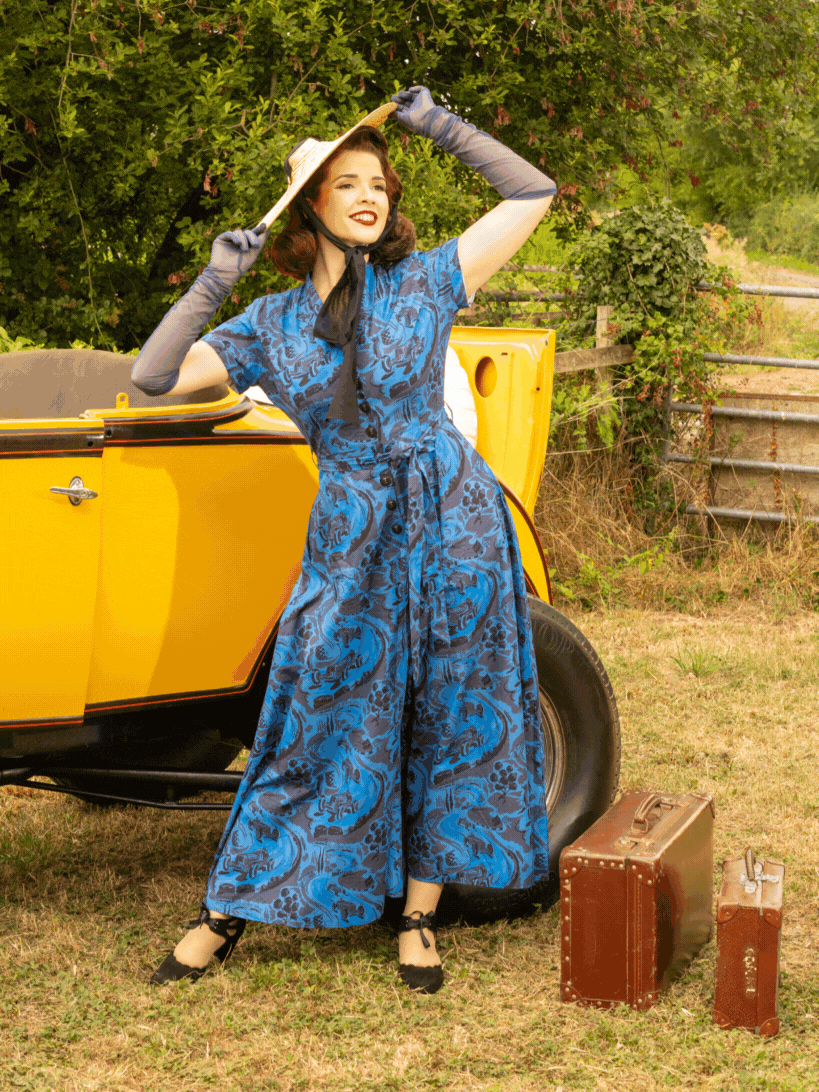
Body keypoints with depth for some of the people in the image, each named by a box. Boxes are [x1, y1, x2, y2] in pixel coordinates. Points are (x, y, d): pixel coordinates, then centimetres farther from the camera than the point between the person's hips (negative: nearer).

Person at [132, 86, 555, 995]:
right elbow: (153, 377, -3)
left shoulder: (424, 282, 2)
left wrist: (441, 127, 0)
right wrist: (211, 285, -11)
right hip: (347, 537, 0)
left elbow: (533, 195, 4)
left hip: (452, 518, 0)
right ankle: (224, 912, 16)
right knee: (315, 725, 4)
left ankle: (418, 915, 19)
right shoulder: (269, 326, 5)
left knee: (449, 721, 5)